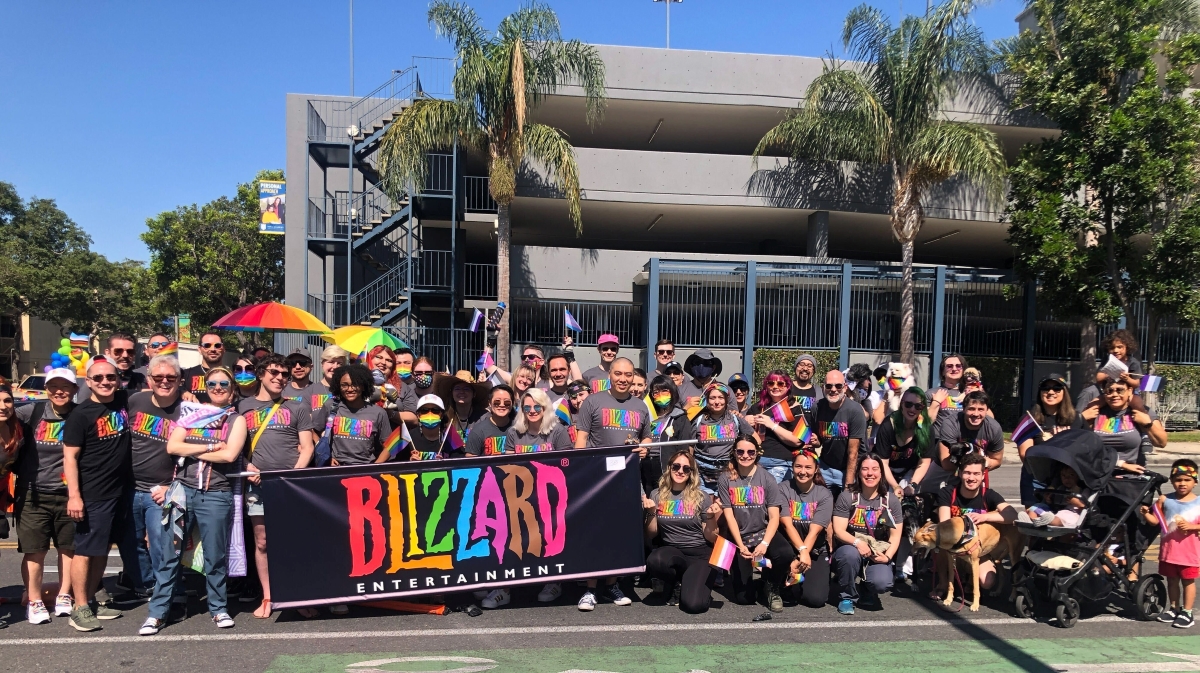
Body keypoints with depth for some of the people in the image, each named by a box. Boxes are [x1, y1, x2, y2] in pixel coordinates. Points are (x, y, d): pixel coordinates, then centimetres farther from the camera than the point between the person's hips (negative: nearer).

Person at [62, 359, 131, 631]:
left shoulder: (124, 401, 4)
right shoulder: (81, 415, -10)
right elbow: (70, 457, -12)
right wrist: (74, 495, -18)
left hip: (121, 492, 6)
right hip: (92, 496, -6)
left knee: (102, 550, 14)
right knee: (86, 551, -2)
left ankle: (91, 601, 25)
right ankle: (80, 609, 6)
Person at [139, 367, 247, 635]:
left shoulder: (236, 420, 5)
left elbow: (229, 454, -11)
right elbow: (172, 446, -2)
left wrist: (192, 450, -4)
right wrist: (211, 447, -9)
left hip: (216, 495, -2)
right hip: (183, 490, 2)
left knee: (215, 555, 5)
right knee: (168, 554, 2)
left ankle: (218, 608, 19)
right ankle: (158, 612, 12)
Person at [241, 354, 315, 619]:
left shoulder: (297, 408, 9)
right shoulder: (244, 406, 12)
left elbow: (307, 448, 5)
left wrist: (295, 474, -9)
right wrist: (246, 465, -5)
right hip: (259, 484, 1)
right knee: (262, 543, 6)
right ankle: (267, 598, 16)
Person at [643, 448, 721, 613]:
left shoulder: (701, 497, 1)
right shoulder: (656, 494, 5)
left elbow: (711, 539, 3)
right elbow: (651, 537, 7)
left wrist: (711, 518, -15)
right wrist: (651, 513, -10)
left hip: (700, 554, -2)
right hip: (671, 551, 2)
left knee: (693, 604, -26)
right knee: (654, 561, -35)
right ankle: (675, 585, 0)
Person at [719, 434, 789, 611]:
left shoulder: (767, 479, -3)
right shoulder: (725, 479, -4)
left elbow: (774, 517, -7)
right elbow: (729, 516, -6)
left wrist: (764, 543, -23)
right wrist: (741, 546, -18)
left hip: (763, 532, 1)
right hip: (738, 537, 0)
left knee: (785, 554, -33)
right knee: (744, 598, -6)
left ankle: (771, 588, -2)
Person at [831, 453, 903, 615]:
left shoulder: (891, 499, 2)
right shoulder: (847, 497, -5)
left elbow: (896, 534, 1)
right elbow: (838, 531, -10)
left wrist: (887, 556, -17)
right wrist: (857, 542, -29)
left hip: (878, 552, 1)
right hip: (850, 548, -1)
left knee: (882, 583, -28)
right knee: (850, 554, -37)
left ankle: (869, 590, 14)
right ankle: (847, 597, -9)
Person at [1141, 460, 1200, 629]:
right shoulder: (1164, 500, -2)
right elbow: (1155, 521, 1)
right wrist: (1145, 513, -16)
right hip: (1168, 548, 2)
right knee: (1172, 580, 15)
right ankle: (1174, 608, 30)